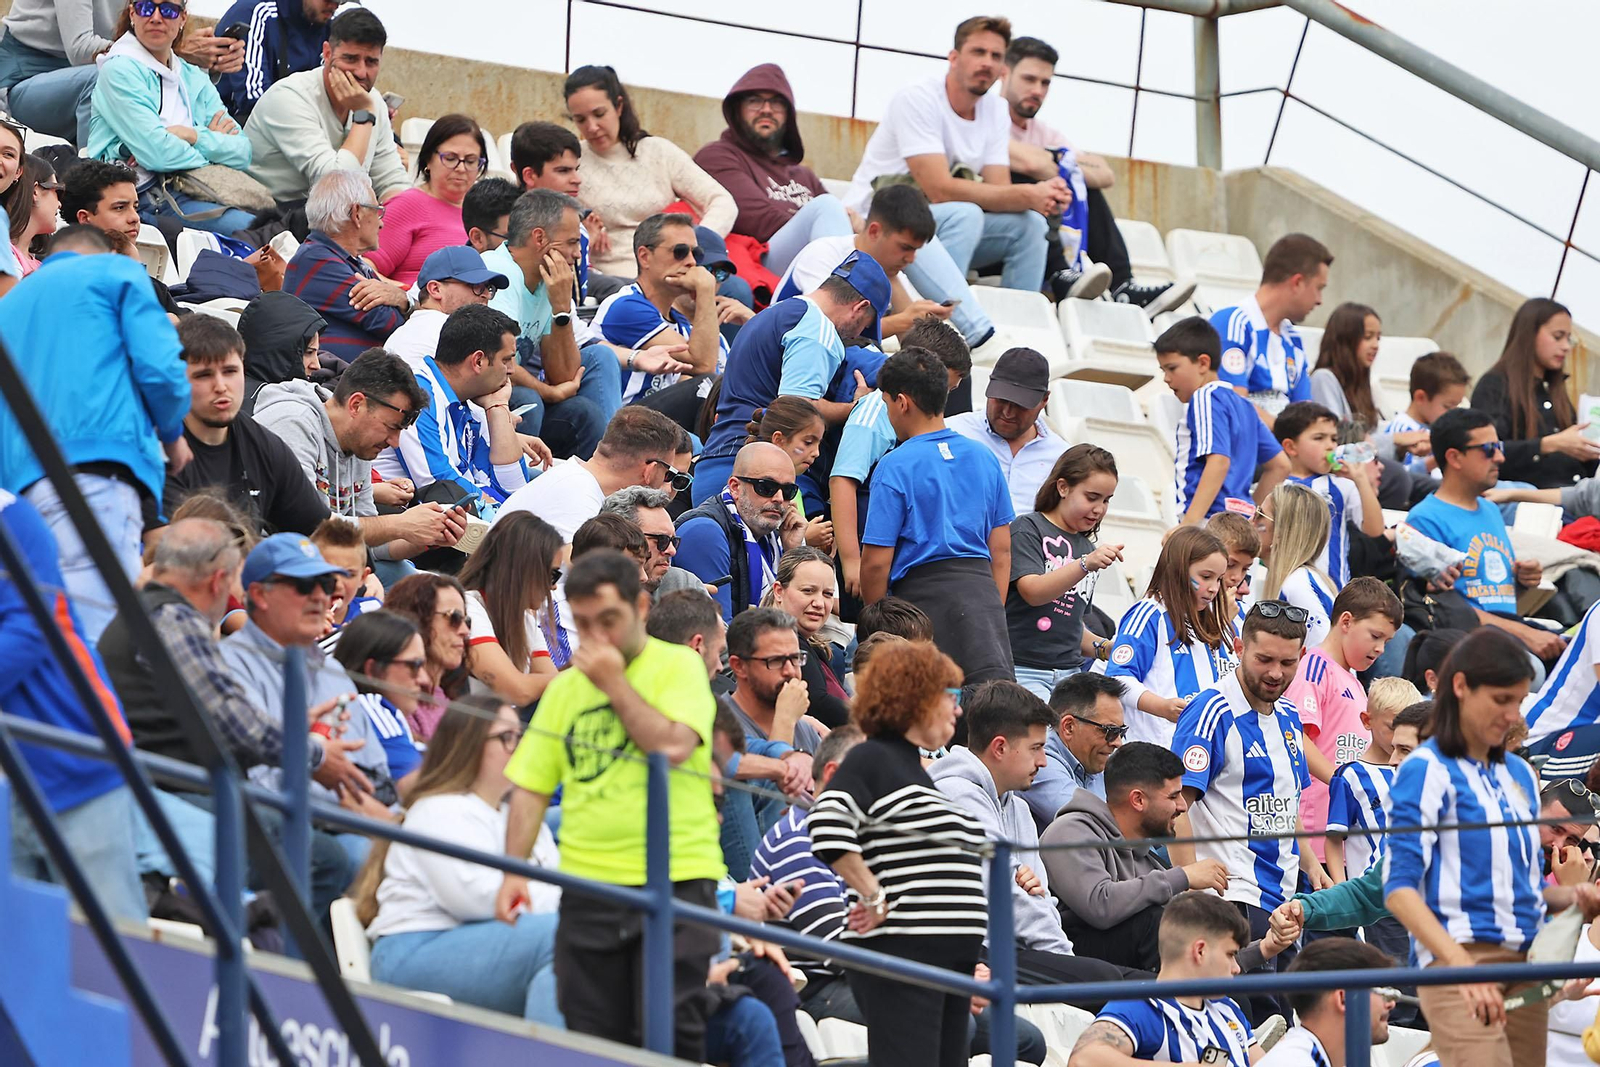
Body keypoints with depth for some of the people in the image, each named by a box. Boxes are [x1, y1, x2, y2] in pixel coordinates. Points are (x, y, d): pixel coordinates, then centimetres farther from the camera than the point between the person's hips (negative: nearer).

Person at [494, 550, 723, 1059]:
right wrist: (514, 871, 2)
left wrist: (614, 682, -9)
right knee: (593, 1036, 4)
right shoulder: (565, 688, 14)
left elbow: (673, 746, -16)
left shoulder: (678, 666, 1)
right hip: (589, 885, 5)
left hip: (675, 880, -4)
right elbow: (530, 786, 13)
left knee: (672, 1032, -11)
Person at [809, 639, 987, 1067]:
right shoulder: (872, 759, -5)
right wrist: (875, 897, -18)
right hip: (900, 951, -9)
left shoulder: (923, 771, 23)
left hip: (949, 953, 9)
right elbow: (828, 827, -21)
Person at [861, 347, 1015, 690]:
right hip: (981, 589, 4)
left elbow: (876, 561, -7)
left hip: (922, 593, -4)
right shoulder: (984, 458, 12)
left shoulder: (895, 467, -6)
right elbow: (1001, 549, 15)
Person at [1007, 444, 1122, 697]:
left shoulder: (1087, 548, 19)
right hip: (1024, 669, -7)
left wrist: (1102, 648, 8)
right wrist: (1086, 565, -30)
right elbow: (1033, 591, -18)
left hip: (1070, 674, 7)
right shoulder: (1027, 529, -1)